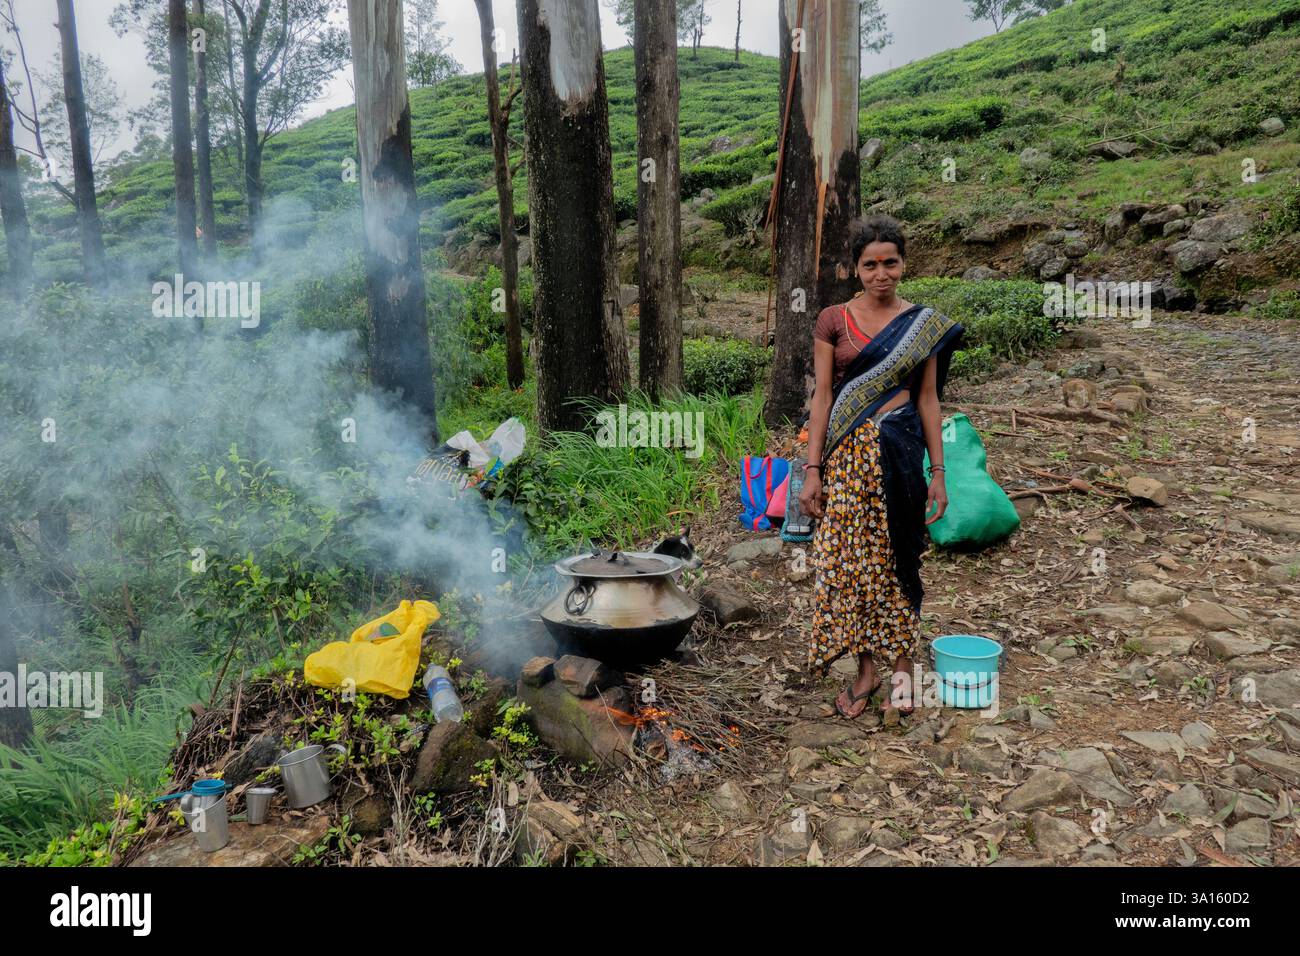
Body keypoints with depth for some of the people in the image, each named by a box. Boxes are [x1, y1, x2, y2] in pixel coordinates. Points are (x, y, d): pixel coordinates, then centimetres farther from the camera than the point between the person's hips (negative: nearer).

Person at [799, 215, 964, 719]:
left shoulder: (924, 324, 5)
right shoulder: (833, 321, 1)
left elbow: (927, 399, 6)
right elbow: (822, 397, 0)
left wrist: (938, 473, 4)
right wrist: (813, 470, -5)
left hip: (899, 450, 0)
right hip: (848, 453, 0)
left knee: (898, 558, 8)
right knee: (850, 558, 1)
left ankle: (902, 663, 24)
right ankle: (865, 667, 16)